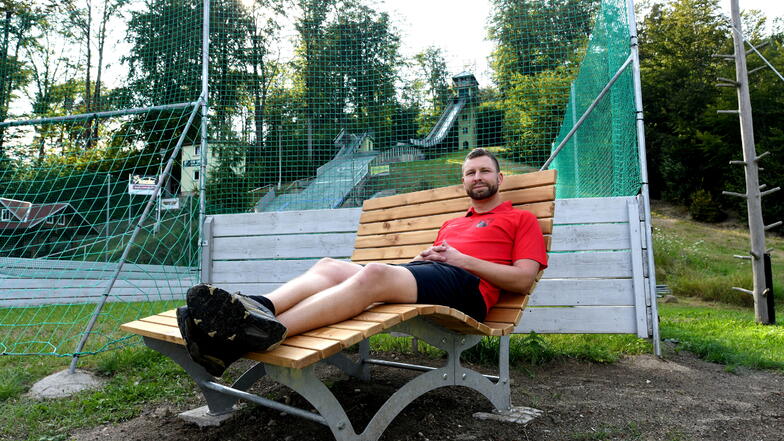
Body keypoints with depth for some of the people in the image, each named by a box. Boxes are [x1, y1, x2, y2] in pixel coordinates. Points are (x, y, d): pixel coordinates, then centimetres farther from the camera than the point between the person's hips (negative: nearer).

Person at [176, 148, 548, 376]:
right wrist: (424, 255, 6)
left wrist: (462, 259, -5)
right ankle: (256, 309, -42)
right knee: (329, 266, -16)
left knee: (373, 274, -35)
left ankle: (266, 333, -54)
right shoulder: (452, 223, 37)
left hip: (466, 285, -7)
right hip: (422, 272, 7)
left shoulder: (521, 219, 18)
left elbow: (523, 279, 3)